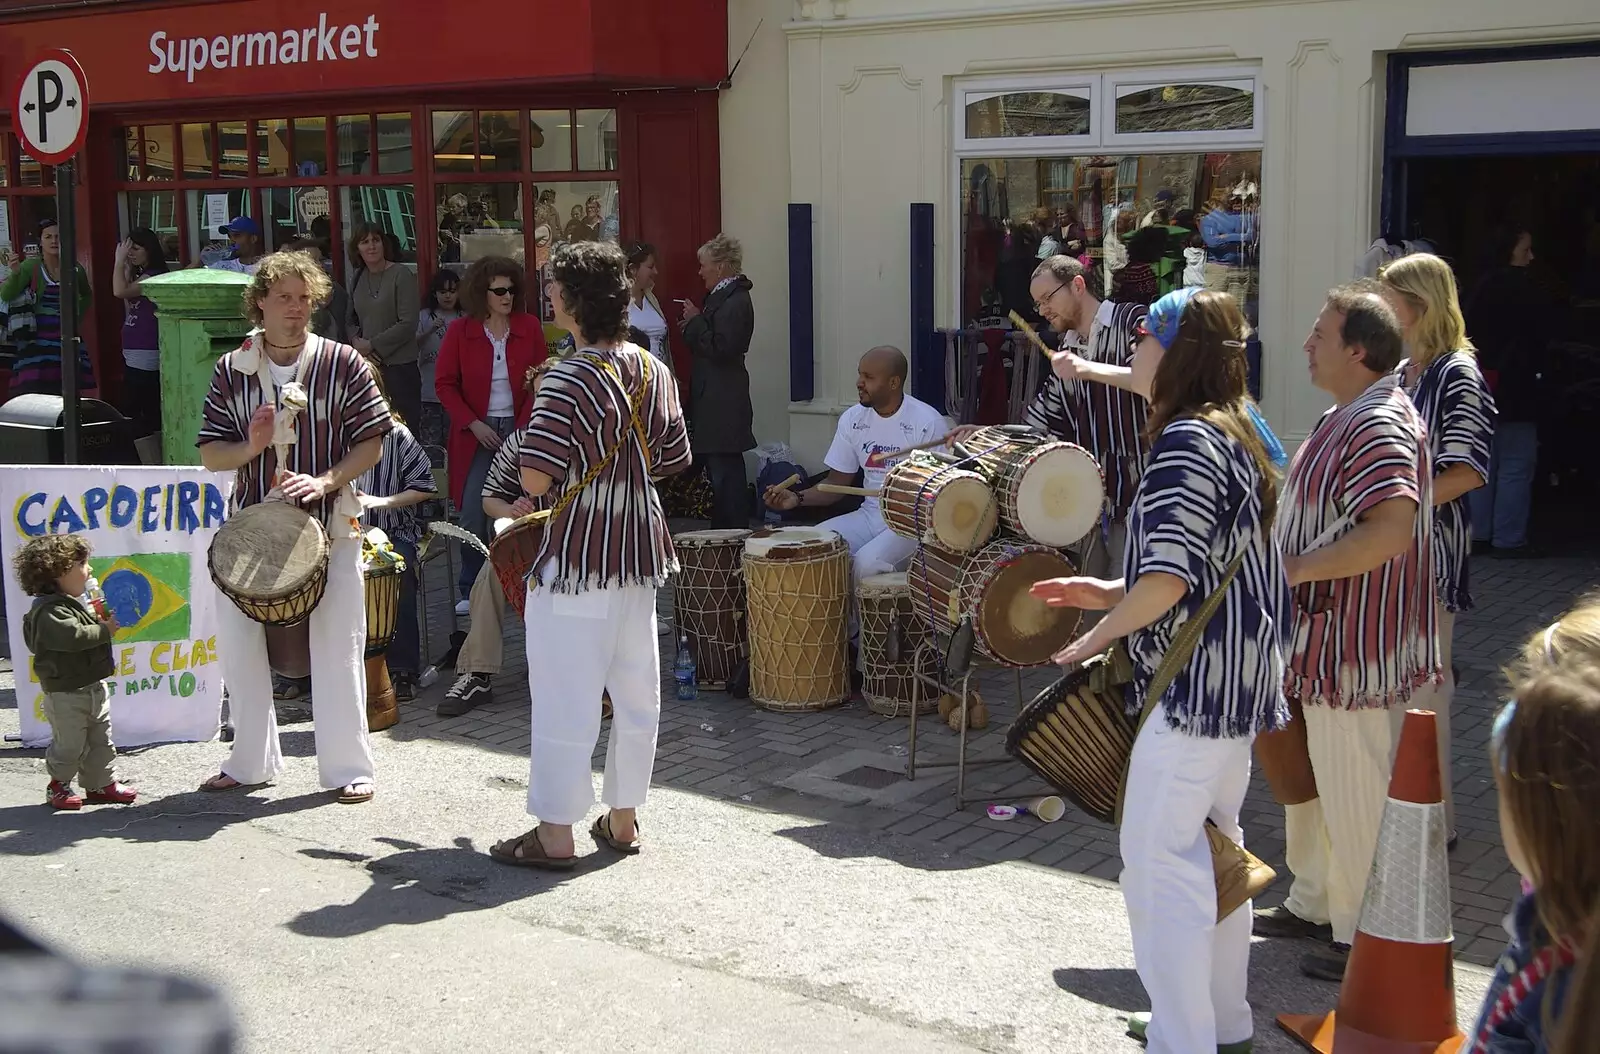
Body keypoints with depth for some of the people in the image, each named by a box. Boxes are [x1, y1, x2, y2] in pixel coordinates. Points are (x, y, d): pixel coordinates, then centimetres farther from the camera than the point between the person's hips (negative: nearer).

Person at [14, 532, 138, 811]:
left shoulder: (72, 604, 11)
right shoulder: (49, 611, -21)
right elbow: (73, 636, -35)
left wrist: (99, 621, 6)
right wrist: (105, 629, -23)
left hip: (93, 688, 9)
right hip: (66, 695, -9)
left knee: (101, 741, 15)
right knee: (69, 746, 4)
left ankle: (100, 784, 25)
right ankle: (59, 786, 21)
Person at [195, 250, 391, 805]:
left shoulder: (343, 364, -3)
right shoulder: (232, 370, 3)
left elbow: (370, 444, -3)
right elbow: (210, 453, 4)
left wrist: (325, 481, -17)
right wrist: (253, 446, -16)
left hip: (328, 525, -3)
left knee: (337, 647, -1)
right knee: (238, 644, 9)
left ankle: (348, 766, 12)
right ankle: (250, 762, 26)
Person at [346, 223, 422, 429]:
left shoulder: (401, 275, -7)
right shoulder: (357, 278, 11)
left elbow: (408, 324, -13)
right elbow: (351, 320, 20)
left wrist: (372, 344, -12)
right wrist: (356, 341, -2)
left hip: (399, 365, -5)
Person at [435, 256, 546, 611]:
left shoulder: (529, 328, 0)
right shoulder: (460, 331, -2)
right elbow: (444, 384, 0)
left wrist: (525, 425, -8)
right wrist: (473, 424, -9)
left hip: (519, 430, 1)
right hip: (476, 432, -1)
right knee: (473, 514, -4)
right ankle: (470, 591, 7)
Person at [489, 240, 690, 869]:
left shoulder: (568, 382, -18)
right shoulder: (654, 372, 4)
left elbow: (536, 479, -23)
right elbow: (672, 460, 12)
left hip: (575, 557, -7)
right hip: (640, 549, 7)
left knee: (565, 694, 0)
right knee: (636, 689, 13)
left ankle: (554, 835, 6)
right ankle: (623, 819, 23)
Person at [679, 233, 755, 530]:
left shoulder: (736, 301, -15)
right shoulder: (723, 296, 16)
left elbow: (720, 347, -23)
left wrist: (695, 320, -13)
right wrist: (693, 324, 4)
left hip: (723, 402, -11)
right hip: (712, 397, 11)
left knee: (725, 473, -7)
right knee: (716, 471, 13)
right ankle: (722, 532, 19)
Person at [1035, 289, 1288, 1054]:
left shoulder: (1185, 440, -18)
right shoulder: (1235, 434, 13)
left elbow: (1168, 579, -26)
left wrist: (1099, 635, -12)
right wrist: (1112, 594, 13)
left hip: (1193, 685, -10)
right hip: (1236, 682, 10)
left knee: (1158, 859, -3)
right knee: (1214, 849, 18)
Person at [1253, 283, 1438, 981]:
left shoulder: (1380, 426, -22)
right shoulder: (1347, 416, 13)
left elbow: (1390, 530, -34)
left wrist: (1296, 568, -28)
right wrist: (1291, 561, 16)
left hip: (1359, 647, -11)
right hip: (1327, 637, 11)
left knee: (1356, 793, 0)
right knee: (1315, 779, 22)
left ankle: (1363, 939, 13)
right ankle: (1314, 904, 37)